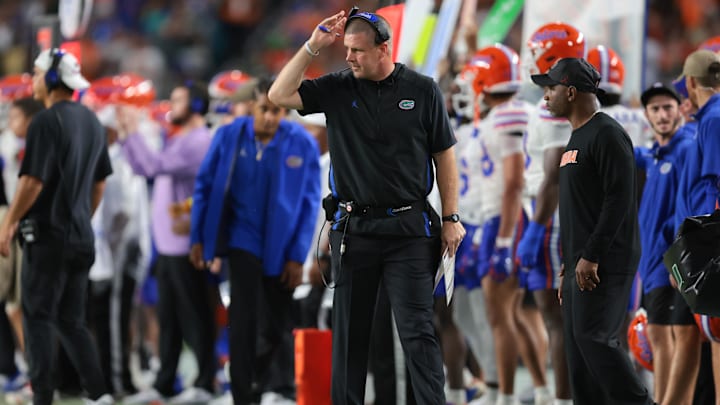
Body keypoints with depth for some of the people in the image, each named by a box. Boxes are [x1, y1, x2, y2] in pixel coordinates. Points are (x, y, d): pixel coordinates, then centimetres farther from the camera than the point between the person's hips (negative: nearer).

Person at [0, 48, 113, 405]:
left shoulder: (46, 122, -14)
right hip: (81, 238, 7)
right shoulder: (91, 122, 10)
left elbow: (33, 181, -19)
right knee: (71, 321, 11)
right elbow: (100, 181, 16)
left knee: (38, 318, -1)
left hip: (48, 235, -7)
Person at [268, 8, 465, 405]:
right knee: (350, 329, 8)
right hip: (353, 229, 2)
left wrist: (451, 218, -1)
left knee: (417, 330, -4)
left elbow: (444, 155, 3)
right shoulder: (337, 88, 3)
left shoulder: (422, 90, -1)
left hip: (408, 228, -2)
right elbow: (280, 95, -5)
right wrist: (313, 46, -9)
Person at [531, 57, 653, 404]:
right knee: (578, 344, 6)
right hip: (579, 263, 10)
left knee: (594, 338, -17)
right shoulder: (577, 138, 19)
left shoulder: (607, 135, -11)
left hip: (604, 264, -10)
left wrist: (591, 257, -21)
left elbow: (619, 200, -18)